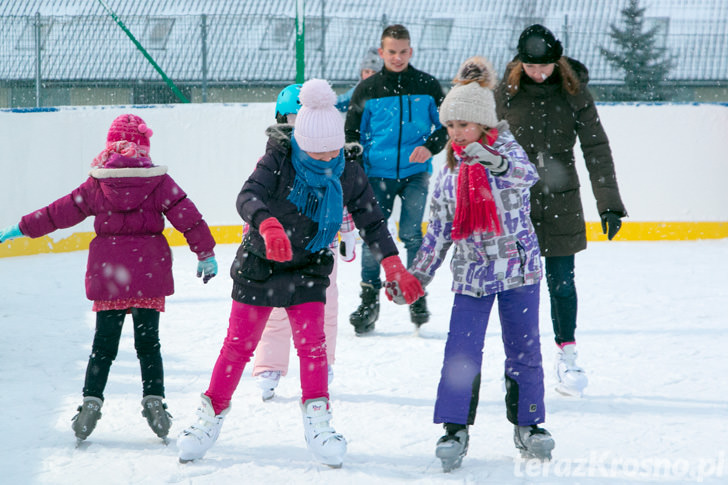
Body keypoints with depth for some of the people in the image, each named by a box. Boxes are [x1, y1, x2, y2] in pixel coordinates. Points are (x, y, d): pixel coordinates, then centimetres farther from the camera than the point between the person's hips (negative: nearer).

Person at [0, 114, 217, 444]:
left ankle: (91, 401, 1)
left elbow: (60, 212, 6)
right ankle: (153, 400, 1)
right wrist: (205, 253, 6)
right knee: (148, 342, 7)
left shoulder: (96, 184, 0)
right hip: (149, 274, -1)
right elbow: (187, 217, -3)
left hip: (108, 273, 1)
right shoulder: (159, 181, -3)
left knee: (104, 343, 7)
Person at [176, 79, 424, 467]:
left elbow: (371, 221, -1)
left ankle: (317, 420, 1)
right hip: (259, 263, -2)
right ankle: (211, 414, 17)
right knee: (239, 343, 4)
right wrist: (268, 225, -56)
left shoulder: (348, 174, -10)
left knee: (312, 343, -8)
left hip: (309, 267, 2)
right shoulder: (279, 160, -20)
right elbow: (249, 195, -35)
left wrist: (394, 267, -10)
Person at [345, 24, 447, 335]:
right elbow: (352, 132, 10)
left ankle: (418, 296, 7)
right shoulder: (367, 90, 4)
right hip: (377, 173, 1)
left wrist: (430, 147, -9)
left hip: (415, 172, -1)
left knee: (411, 234, -7)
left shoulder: (427, 86, 3)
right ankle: (369, 300, 9)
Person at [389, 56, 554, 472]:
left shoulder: (505, 149, -4)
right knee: (462, 352, -7)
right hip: (471, 272, 2)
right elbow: (438, 231, 11)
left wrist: (498, 162, -46)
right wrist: (416, 276, 7)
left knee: (524, 350, 6)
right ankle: (455, 429, 1)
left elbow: (528, 174, -27)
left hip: (518, 265, -2)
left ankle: (528, 424, 21)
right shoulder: (450, 173, 7)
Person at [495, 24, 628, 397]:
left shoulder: (574, 91, -6)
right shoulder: (506, 92, -5)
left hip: (561, 202, 0)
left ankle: (567, 358, 15)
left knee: (562, 282, 3)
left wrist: (609, 204, -11)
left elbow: (596, 149, -6)